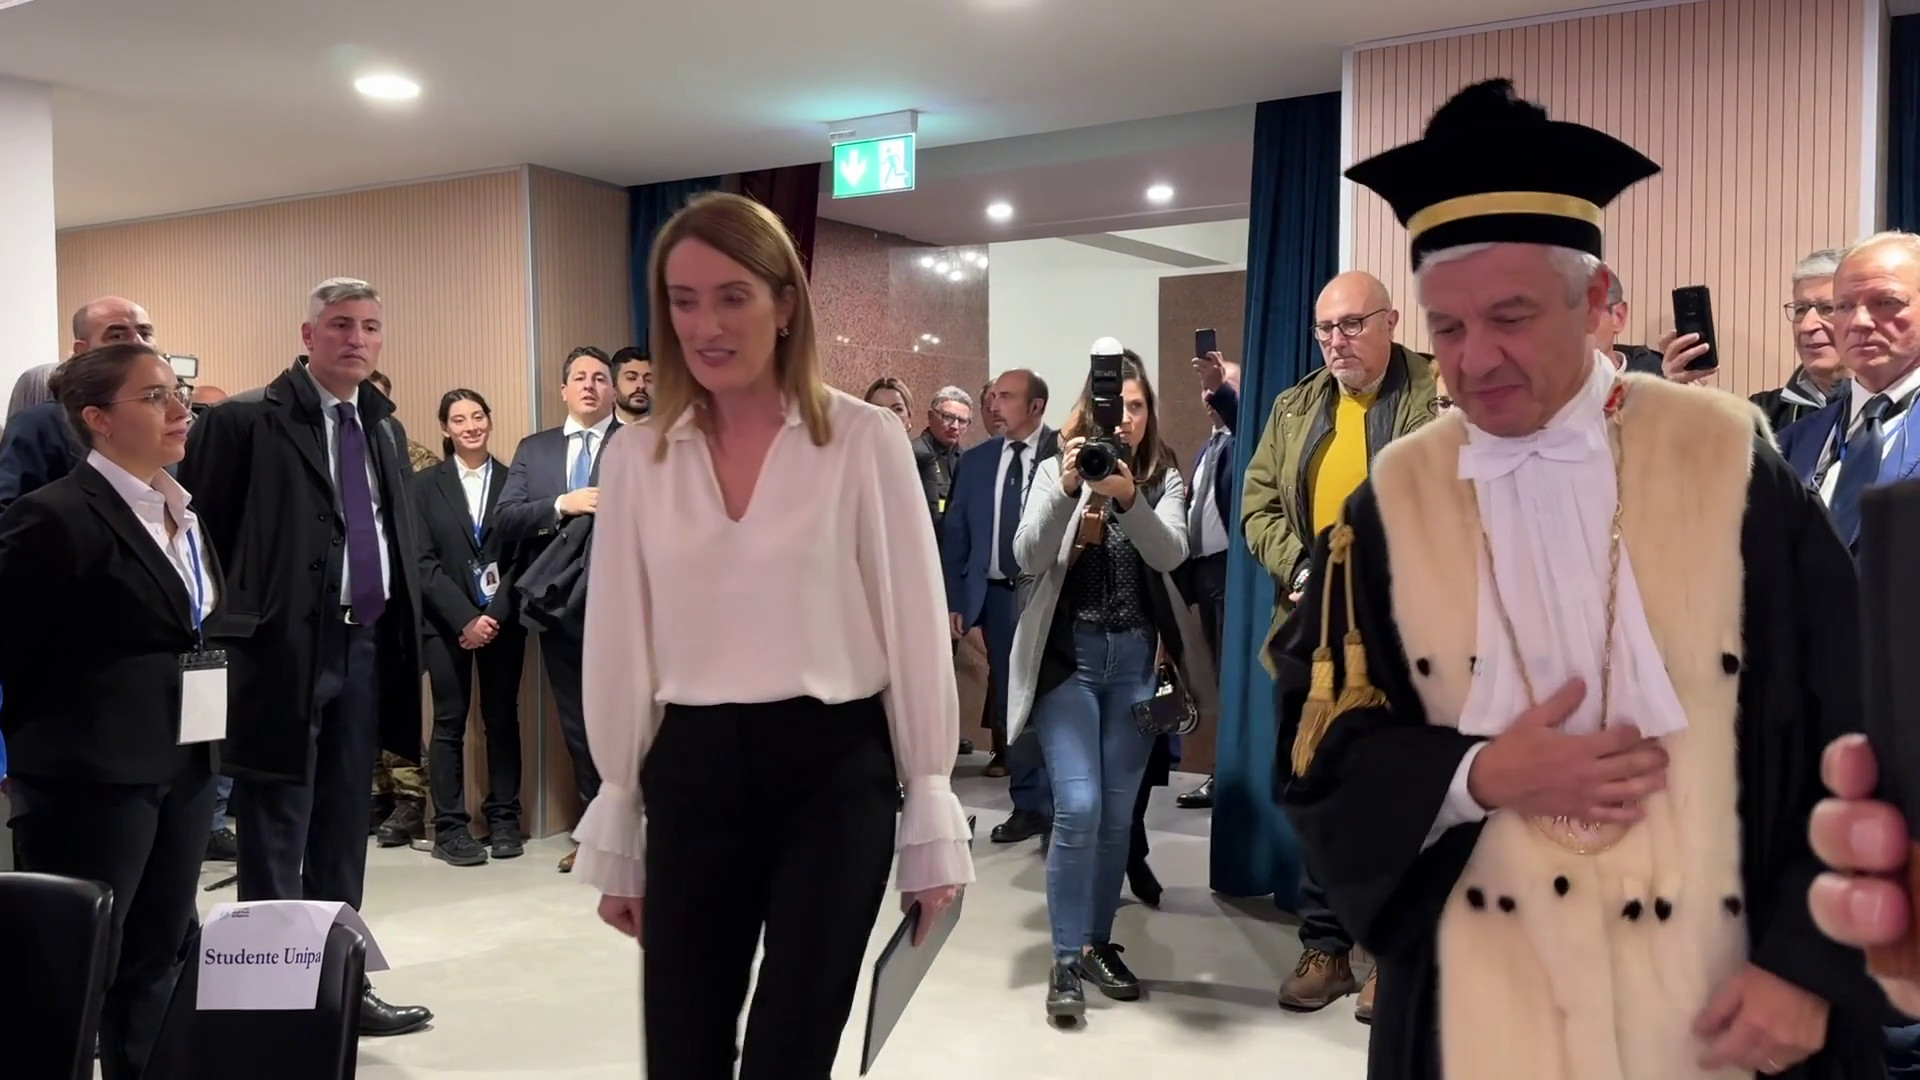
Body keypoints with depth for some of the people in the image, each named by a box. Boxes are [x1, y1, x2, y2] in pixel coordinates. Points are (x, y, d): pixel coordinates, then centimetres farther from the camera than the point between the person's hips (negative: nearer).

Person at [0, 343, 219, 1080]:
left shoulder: (183, 514, 11)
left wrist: (208, 722, 10)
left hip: (182, 769, 7)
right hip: (93, 775, -7)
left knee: (157, 962, 15)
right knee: (75, 968, 3)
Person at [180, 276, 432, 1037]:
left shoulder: (386, 427, 14)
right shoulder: (245, 421, -6)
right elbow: (196, 525, -5)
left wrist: (403, 629, 11)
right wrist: (236, 624, -6)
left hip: (367, 645, 6)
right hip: (285, 649, -6)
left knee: (342, 832, 13)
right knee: (276, 837, 2)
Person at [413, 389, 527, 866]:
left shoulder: (513, 481, 4)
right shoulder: (425, 484, 3)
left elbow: (523, 555, 1)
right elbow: (423, 562, -3)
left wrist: (495, 614, -9)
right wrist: (465, 618, -12)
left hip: (503, 620, 1)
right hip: (447, 622, -1)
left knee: (502, 718, 6)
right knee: (450, 721, 0)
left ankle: (504, 818, 14)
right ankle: (450, 827, 5)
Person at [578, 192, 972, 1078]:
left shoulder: (864, 440, -5)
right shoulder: (637, 458, 5)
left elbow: (914, 633, -3)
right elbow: (618, 647, 8)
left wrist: (932, 824, -2)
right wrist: (616, 834, 10)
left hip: (833, 773, -3)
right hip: (693, 776, 3)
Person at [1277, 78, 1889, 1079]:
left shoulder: (1728, 462, -8)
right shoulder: (1393, 502, -5)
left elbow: (1847, 737, -5)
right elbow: (1318, 742, -1)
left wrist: (1811, 962, -11)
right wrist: (1478, 777, -16)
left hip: (1721, 986, 0)